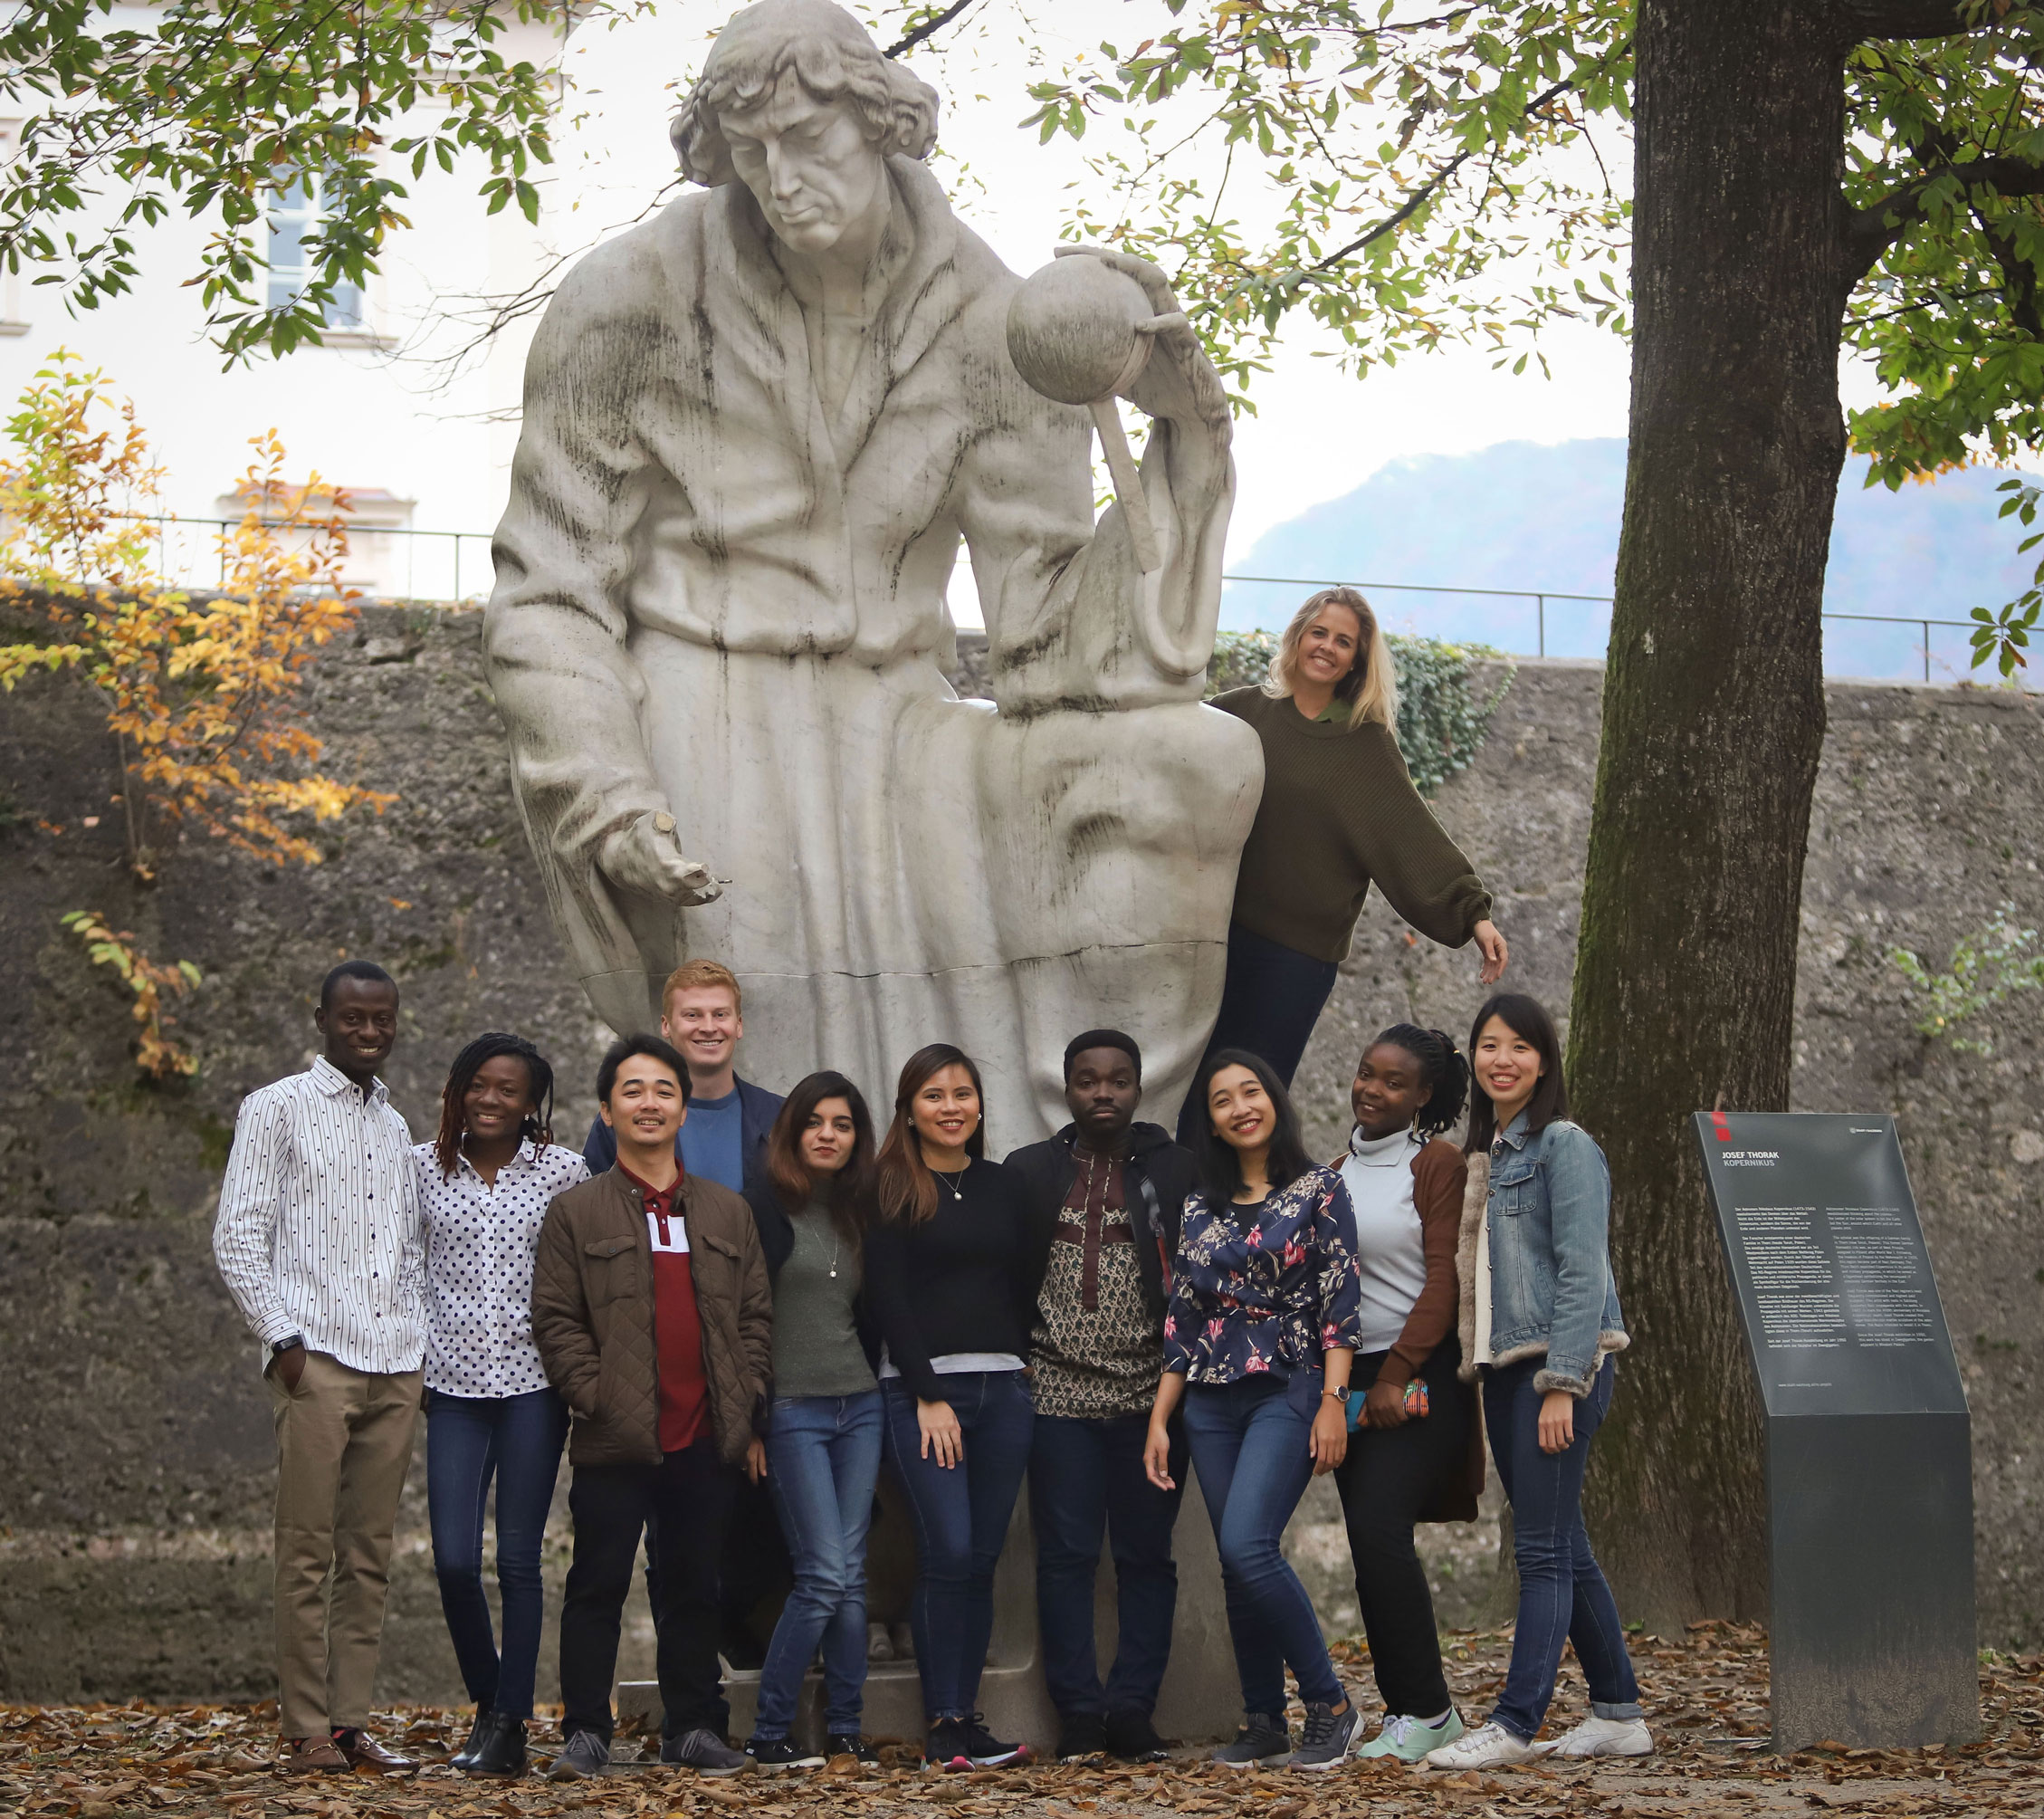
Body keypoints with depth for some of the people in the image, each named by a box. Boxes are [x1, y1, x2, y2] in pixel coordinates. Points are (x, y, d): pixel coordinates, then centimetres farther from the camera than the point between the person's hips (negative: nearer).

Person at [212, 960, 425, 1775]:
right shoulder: (277, 1109, 2)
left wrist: (418, 1341, 11)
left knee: (370, 1553, 4)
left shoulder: (394, 1126, 20)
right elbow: (237, 1237, -3)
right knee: (308, 1550, -5)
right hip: (316, 1360, -5)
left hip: (394, 1366, 5)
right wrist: (284, 1338, -10)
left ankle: (350, 1722, 8)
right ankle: (305, 1731, -3)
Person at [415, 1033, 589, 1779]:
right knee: (453, 1558, -4)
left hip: (532, 1384, -2)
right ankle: (487, 1700, 17)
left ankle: (510, 1723, 5)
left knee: (519, 1558, -1)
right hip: (454, 1384, 2)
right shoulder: (423, 1167, 5)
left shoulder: (562, 1172, 1)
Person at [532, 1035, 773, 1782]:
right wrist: (594, 1397, -11)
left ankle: (693, 1727, 17)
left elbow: (755, 1315, 13)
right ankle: (585, 1733, 6)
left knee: (695, 1588, 10)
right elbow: (556, 1320, -2)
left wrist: (745, 1398, 2)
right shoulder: (576, 1213, 2)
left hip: (706, 1441, 3)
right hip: (616, 1441, -3)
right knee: (598, 1586, 0)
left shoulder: (728, 1213, 13)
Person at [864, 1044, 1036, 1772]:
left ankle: (965, 1718, 6)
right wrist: (928, 1397, -10)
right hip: (921, 1388, -4)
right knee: (948, 1553, -12)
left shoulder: (1004, 1186, 14)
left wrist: (1024, 1375, 6)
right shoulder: (892, 1192, 0)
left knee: (981, 1559, 3)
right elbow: (889, 1301, -5)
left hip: (1003, 1390, 4)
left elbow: (1024, 1288, 16)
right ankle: (944, 1725, -8)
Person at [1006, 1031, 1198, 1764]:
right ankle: (1079, 1714, 6)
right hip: (1059, 1395, 0)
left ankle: (1132, 1710, 8)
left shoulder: (1176, 1172, 4)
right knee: (1066, 1557, 1)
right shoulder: (1030, 1172, 7)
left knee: (1146, 1557, 3)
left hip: (1152, 1396, 0)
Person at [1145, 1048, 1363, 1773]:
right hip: (1213, 1401, 5)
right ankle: (1264, 1724, 10)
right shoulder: (1200, 1207, 12)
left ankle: (1330, 1703, -10)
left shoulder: (1319, 1190, 0)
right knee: (1237, 1568, 3)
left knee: (1247, 1545, -20)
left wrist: (1333, 1402, -15)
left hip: (1287, 1391, -5)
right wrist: (1159, 1420, 8)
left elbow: (1340, 1304, -6)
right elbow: (1181, 1321, 13)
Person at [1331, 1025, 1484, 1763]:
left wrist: (1396, 1376, -16)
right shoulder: (1339, 1171, 15)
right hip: (1350, 1373, 7)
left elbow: (1444, 1279, -11)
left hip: (1420, 1376, -7)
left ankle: (1423, 1709, -10)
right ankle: (1414, 1710, 8)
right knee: (1370, 1542, 3)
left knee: (1378, 1529, -16)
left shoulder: (1438, 1163, -4)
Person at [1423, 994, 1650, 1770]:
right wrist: (1473, 1371, 12)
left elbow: (1582, 1273, -15)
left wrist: (1562, 1384, -20)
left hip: (1559, 1363, -9)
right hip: (1503, 1366, 9)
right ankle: (1619, 1713, 15)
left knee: (1544, 1549, -9)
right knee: (1564, 1550, 10)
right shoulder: (1484, 1152, 18)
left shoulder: (1564, 1147, -8)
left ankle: (1514, 1723, -12)